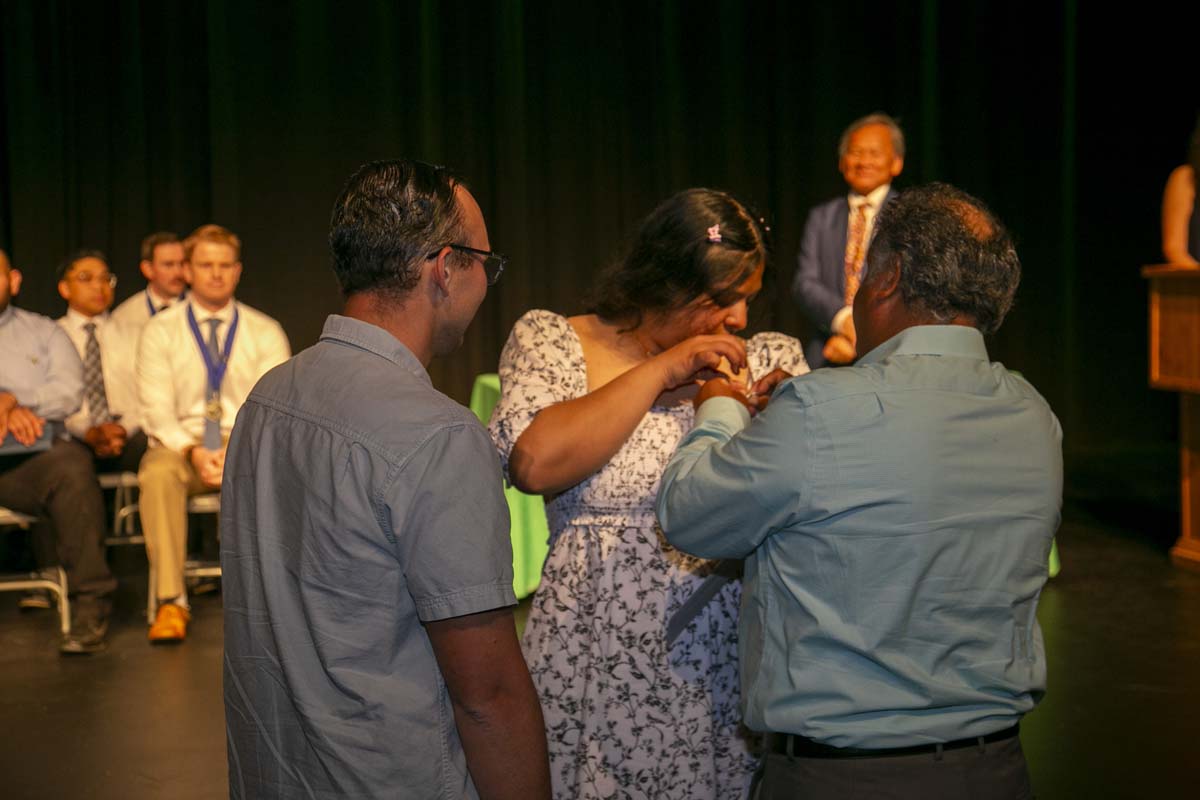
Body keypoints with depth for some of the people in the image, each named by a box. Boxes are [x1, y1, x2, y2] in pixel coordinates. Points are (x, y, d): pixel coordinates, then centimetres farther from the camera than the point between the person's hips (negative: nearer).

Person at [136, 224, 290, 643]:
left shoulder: (266, 333, 9)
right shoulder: (161, 330, 7)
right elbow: (156, 409, -2)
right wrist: (194, 451, -20)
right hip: (181, 446, 0)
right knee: (157, 473, -35)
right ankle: (171, 601, -33)